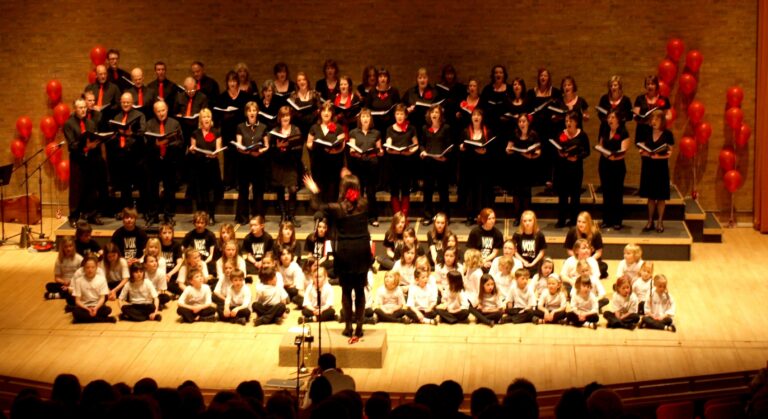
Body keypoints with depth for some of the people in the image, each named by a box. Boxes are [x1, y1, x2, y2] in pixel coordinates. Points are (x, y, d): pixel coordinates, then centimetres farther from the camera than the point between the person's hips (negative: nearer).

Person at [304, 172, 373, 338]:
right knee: (360, 290, 8)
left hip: (345, 252, -2)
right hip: (362, 251, 2)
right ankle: (359, 326, 8)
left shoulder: (338, 208, -11)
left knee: (346, 290, 7)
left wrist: (314, 192, 21)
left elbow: (317, 207, 5)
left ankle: (348, 326, 8)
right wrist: (350, 180, 31)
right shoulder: (364, 204, -4)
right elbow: (360, 197, 22)